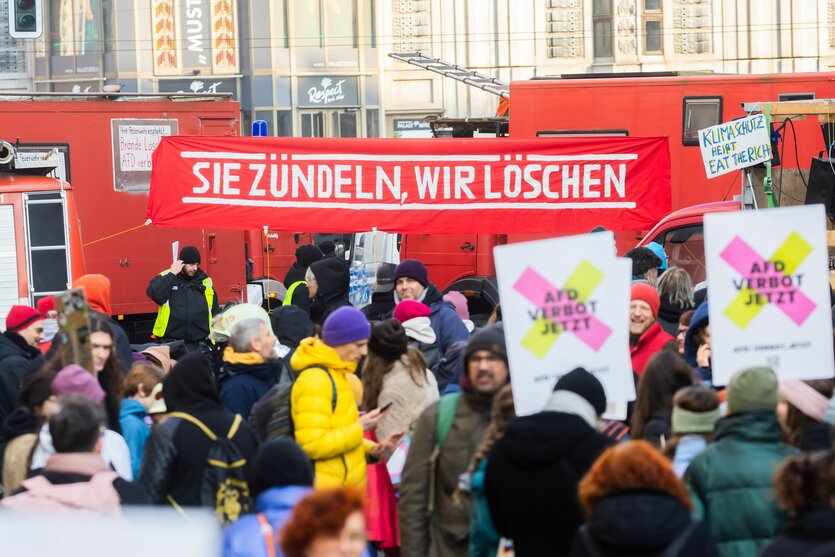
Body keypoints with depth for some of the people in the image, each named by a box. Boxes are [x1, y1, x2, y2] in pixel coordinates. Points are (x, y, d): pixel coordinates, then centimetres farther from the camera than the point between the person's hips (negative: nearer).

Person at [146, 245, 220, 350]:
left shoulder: (205, 281, 12)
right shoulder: (166, 278, 3)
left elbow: (215, 312, 16)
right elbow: (155, 294, -18)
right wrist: (172, 274, -13)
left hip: (199, 344, 3)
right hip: (172, 342, -3)